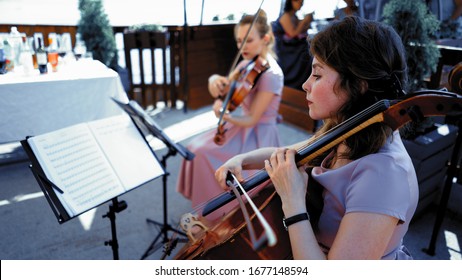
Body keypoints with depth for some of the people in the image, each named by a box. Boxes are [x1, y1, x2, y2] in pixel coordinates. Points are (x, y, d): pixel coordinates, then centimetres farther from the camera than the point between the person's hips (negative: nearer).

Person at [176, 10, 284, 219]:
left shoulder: (271, 74, -22)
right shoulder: (247, 63, 3)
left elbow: (252, 119, -24)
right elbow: (221, 90, 0)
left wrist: (226, 117, -43)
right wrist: (215, 81, -23)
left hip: (258, 137, -8)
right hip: (243, 127, 8)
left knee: (205, 155, -17)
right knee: (196, 147, 0)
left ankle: (217, 213, 3)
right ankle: (206, 207, 15)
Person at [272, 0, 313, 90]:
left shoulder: (295, 17, 11)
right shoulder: (286, 16, -12)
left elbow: (301, 32, 14)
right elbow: (292, 33, -20)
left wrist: (308, 22, 2)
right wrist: (304, 21, -16)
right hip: (288, 54, -8)